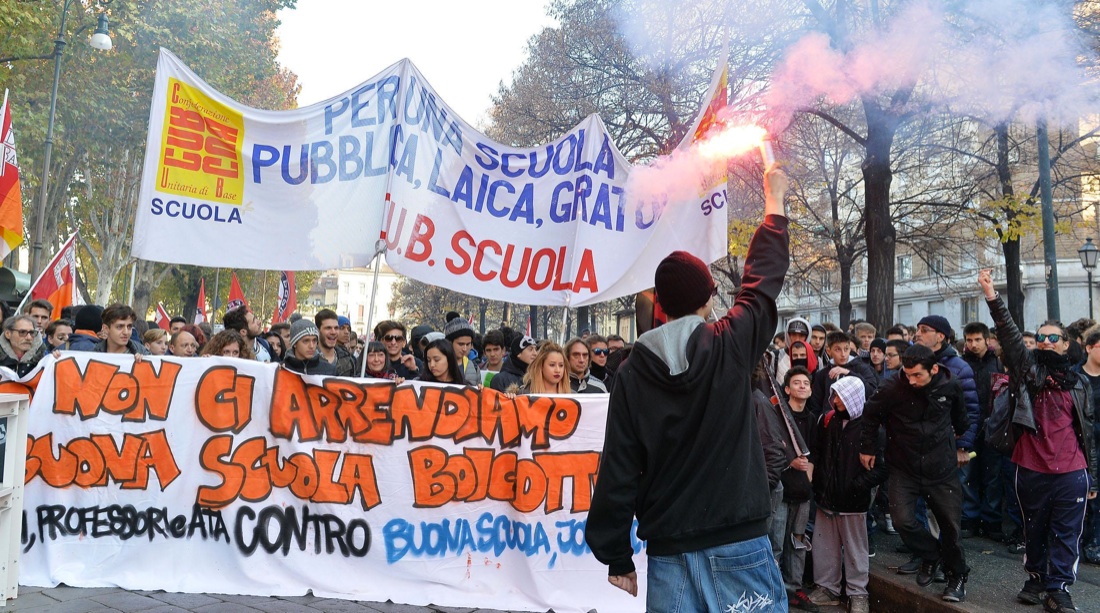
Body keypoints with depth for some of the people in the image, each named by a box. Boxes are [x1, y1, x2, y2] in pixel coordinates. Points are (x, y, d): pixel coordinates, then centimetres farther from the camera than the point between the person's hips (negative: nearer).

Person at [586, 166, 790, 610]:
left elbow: (619, 471, -2)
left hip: (669, 549, 2)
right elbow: (763, 276, 11)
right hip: (738, 541, -1)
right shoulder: (731, 345, -6)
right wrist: (775, 200, 26)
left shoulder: (632, 371, -3)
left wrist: (616, 556, 8)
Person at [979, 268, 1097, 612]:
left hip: (1072, 473, 1)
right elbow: (1009, 336, -13)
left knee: (1066, 533, 2)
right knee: (1034, 529, 12)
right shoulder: (1028, 369, 3)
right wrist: (993, 298, -27)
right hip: (1032, 470, -1)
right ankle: (1036, 578, 27)